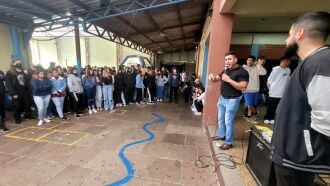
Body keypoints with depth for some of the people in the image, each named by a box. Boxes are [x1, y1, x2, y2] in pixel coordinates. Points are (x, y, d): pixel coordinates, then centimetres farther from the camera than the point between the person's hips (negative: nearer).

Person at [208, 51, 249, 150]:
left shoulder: (242, 72, -15)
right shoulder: (226, 70, 9)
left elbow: (243, 87, -24)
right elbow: (217, 78, 18)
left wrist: (229, 80, -26)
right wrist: (212, 77, -6)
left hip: (232, 100, -8)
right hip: (222, 98, 8)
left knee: (228, 121, -1)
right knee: (220, 119, 18)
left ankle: (229, 142, 15)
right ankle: (221, 135, 37)